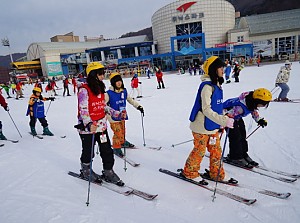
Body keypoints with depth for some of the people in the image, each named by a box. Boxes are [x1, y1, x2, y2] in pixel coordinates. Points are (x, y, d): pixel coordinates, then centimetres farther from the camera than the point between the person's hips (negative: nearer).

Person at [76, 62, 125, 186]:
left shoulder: (100, 88, 9)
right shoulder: (84, 90, -15)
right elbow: (83, 110, -22)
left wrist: (118, 114, 10)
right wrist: (89, 124, -37)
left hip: (102, 125, 7)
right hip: (88, 127, -6)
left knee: (107, 150, 8)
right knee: (88, 151, 12)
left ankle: (108, 171, 24)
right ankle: (86, 171, 35)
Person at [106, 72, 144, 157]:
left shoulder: (124, 91, 2)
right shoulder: (109, 93, -15)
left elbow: (130, 100, 15)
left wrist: (138, 106, 12)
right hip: (114, 117, -6)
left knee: (122, 131, 19)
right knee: (118, 133, -6)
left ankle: (122, 142, 42)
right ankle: (116, 148, 12)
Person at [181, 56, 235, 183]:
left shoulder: (217, 85, 8)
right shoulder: (207, 86, -22)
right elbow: (206, 109, -27)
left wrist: (222, 123, 17)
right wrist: (224, 120, -31)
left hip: (212, 126, 9)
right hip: (202, 126, -9)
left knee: (216, 150, 15)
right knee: (199, 150, 6)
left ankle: (216, 173, 30)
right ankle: (189, 172, 26)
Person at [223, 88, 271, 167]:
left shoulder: (252, 102, -15)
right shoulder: (241, 107, -41)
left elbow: (254, 111, 9)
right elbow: (228, 114, -37)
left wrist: (259, 120, 2)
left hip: (237, 117, 9)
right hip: (227, 115, -9)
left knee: (242, 135, 12)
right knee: (235, 136, -11)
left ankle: (243, 154, 25)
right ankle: (235, 157, 4)